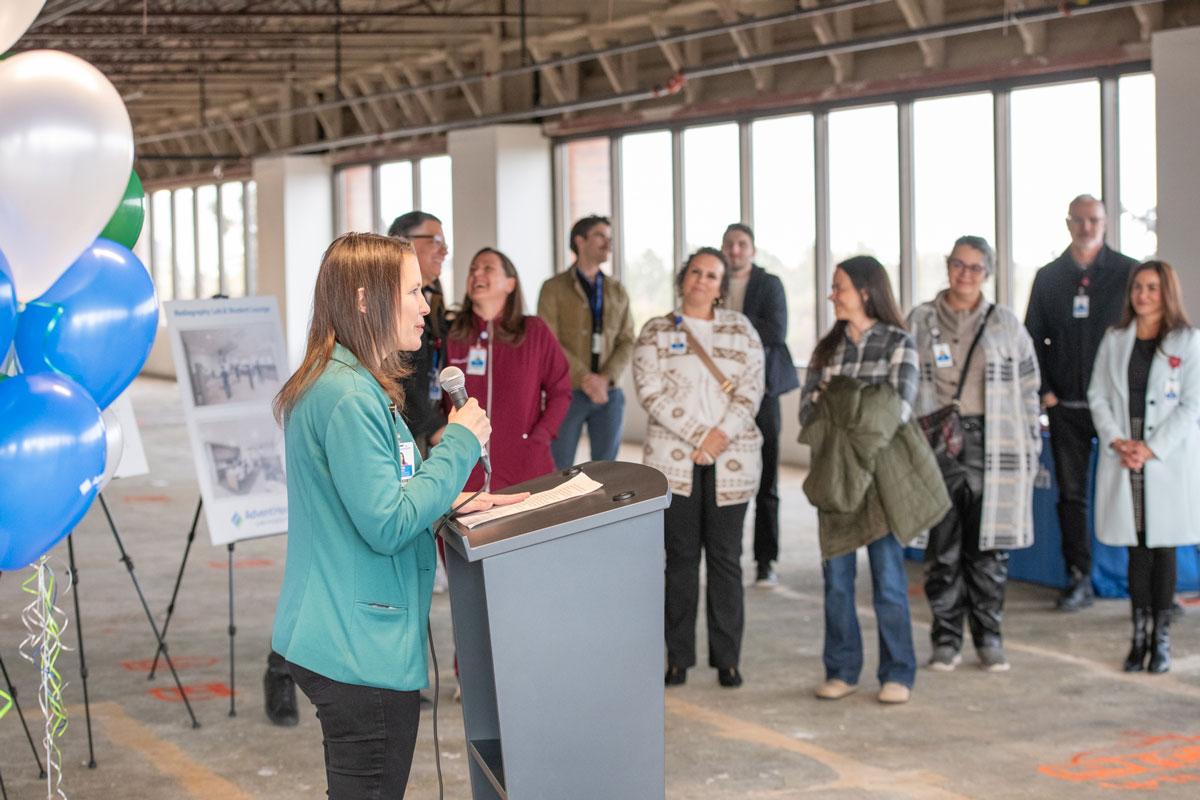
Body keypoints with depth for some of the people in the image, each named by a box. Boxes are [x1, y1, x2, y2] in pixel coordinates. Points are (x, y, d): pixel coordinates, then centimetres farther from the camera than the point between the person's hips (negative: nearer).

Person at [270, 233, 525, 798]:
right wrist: (459, 445, -13)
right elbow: (387, 527, -22)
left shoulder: (340, 385, 12)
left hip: (333, 640, 10)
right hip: (362, 649, -10)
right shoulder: (350, 397, -20)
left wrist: (447, 503, 7)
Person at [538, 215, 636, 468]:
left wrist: (606, 378, -11)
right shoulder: (554, 288, -2)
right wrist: (584, 378, -17)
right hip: (567, 393, -4)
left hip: (609, 393, 4)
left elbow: (627, 341, 6)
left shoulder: (617, 290, 12)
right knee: (559, 469, 0)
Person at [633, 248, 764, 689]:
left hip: (732, 458, 1)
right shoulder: (655, 332, 6)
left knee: (725, 556, 3)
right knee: (681, 556, 2)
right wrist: (697, 436, -12)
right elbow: (651, 392, -4)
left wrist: (721, 434, -12)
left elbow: (751, 390, 2)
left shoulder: (740, 329, 10)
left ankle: (727, 657, 9)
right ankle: (678, 656, 8)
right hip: (675, 457, -1)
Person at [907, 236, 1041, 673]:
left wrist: (1030, 448, 4)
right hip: (937, 444, 0)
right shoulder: (920, 321, 8)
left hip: (993, 446, 0)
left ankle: (988, 637, 14)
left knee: (989, 546, 3)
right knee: (942, 548, 0)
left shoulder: (1005, 323, 8)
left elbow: (1029, 388, 9)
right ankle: (946, 640, 10)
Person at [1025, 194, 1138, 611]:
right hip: (1066, 405, 3)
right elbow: (1033, 338, 12)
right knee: (1071, 494, 3)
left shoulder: (1128, 273, 2)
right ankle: (1078, 579, 8)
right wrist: (1044, 391, 2)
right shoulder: (1048, 277, 10)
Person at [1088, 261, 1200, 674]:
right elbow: (1098, 395, 8)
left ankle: (1161, 640, 6)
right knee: (1136, 550, 5)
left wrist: (1151, 449, -12)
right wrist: (1116, 441, -7)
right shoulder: (1114, 340, 10)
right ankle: (1139, 636, 9)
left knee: (1163, 548, 1)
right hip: (1123, 461, 3)